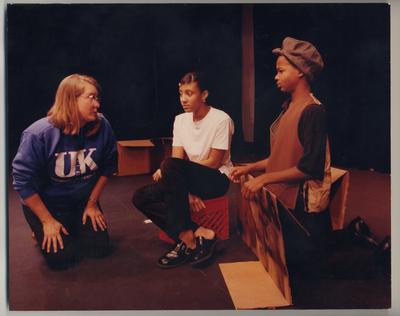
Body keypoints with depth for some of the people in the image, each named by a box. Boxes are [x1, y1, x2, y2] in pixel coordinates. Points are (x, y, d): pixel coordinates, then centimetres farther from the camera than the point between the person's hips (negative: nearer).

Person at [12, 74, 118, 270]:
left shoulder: (101, 126, -17)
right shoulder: (38, 134, -26)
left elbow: (107, 167, -4)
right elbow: (23, 181, -19)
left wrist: (92, 203, -1)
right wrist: (47, 221, -14)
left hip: (83, 202, 4)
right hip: (44, 203, -3)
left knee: (99, 248, 1)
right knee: (61, 258, -10)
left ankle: (73, 228, 30)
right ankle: (42, 232, 22)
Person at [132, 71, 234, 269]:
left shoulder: (221, 120, -13)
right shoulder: (180, 120, 5)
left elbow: (213, 163, -15)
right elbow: (178, 160, -1)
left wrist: (165, 171, -15)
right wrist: (186, 191, -19)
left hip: (216, 179, -7)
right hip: (189, 180, 7)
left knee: (171, 166, -34)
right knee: (141, 197, -14)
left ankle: (187, 238, -24)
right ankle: (199, 234, -20)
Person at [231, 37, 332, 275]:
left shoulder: (313, 111, -20)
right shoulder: (290, 107, 9)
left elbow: (309, 168, -24)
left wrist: (264, 179, -22)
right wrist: (251, 168, 10)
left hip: (302, 205, -8)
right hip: (284, 199, 8)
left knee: (299, 263, 7)